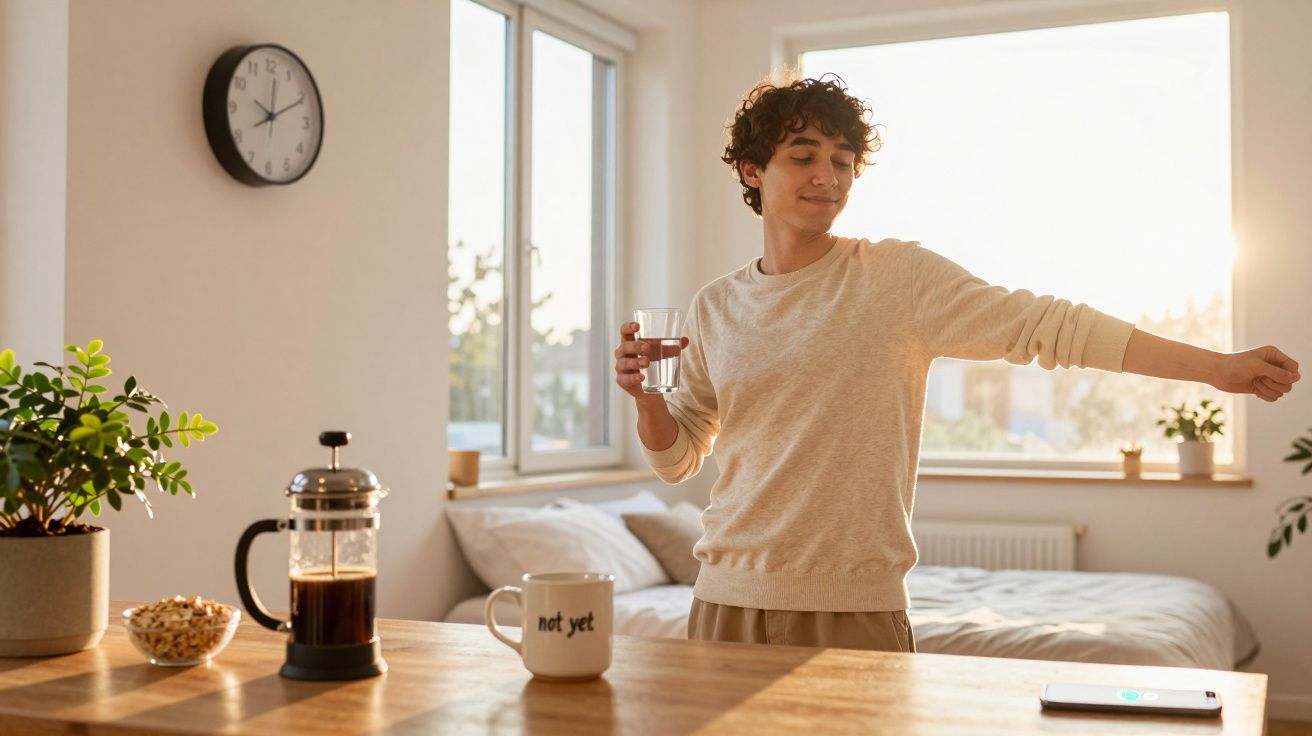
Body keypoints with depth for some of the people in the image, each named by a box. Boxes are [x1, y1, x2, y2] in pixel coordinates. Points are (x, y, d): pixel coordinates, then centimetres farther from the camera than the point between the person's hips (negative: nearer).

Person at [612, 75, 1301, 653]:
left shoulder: (897, 276, -2)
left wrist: (1217, 366, -14)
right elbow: (676, 457, 14)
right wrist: (647, 397, -8)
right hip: (729, 602, 3)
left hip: (856, 606, -2)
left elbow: (1042, 324, -9)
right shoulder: (715, 308, 7)